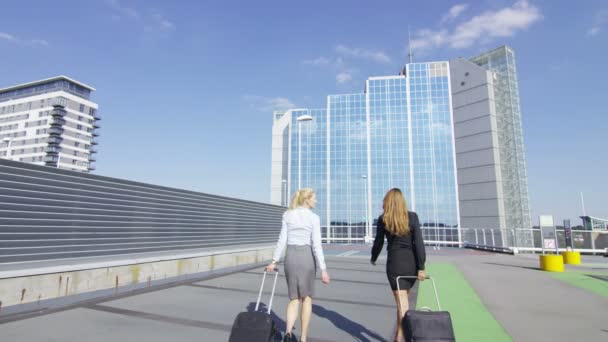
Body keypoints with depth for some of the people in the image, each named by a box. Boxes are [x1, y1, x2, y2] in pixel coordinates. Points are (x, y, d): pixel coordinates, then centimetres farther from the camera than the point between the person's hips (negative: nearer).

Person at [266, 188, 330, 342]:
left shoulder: (287, 215, 5)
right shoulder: (314, 217, -6)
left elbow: (282, 240, 2)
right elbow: (316, 245, -11)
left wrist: (274, 261, 6)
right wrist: (323, 269, -9)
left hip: (290, 257, 3)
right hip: (306, 256, -3)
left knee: (294, 298, 13)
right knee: (307, 297, 14)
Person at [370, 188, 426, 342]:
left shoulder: (383, 219, -5)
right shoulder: (413, 217, -3)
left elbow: (378, 242, 4)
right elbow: (419, 243, -8)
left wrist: (373, 258, 22)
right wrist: (421, 268, -6)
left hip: (395, 262, -3)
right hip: (412, 262, 3)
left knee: (402, 302, 3)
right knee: (403, 299, 21)